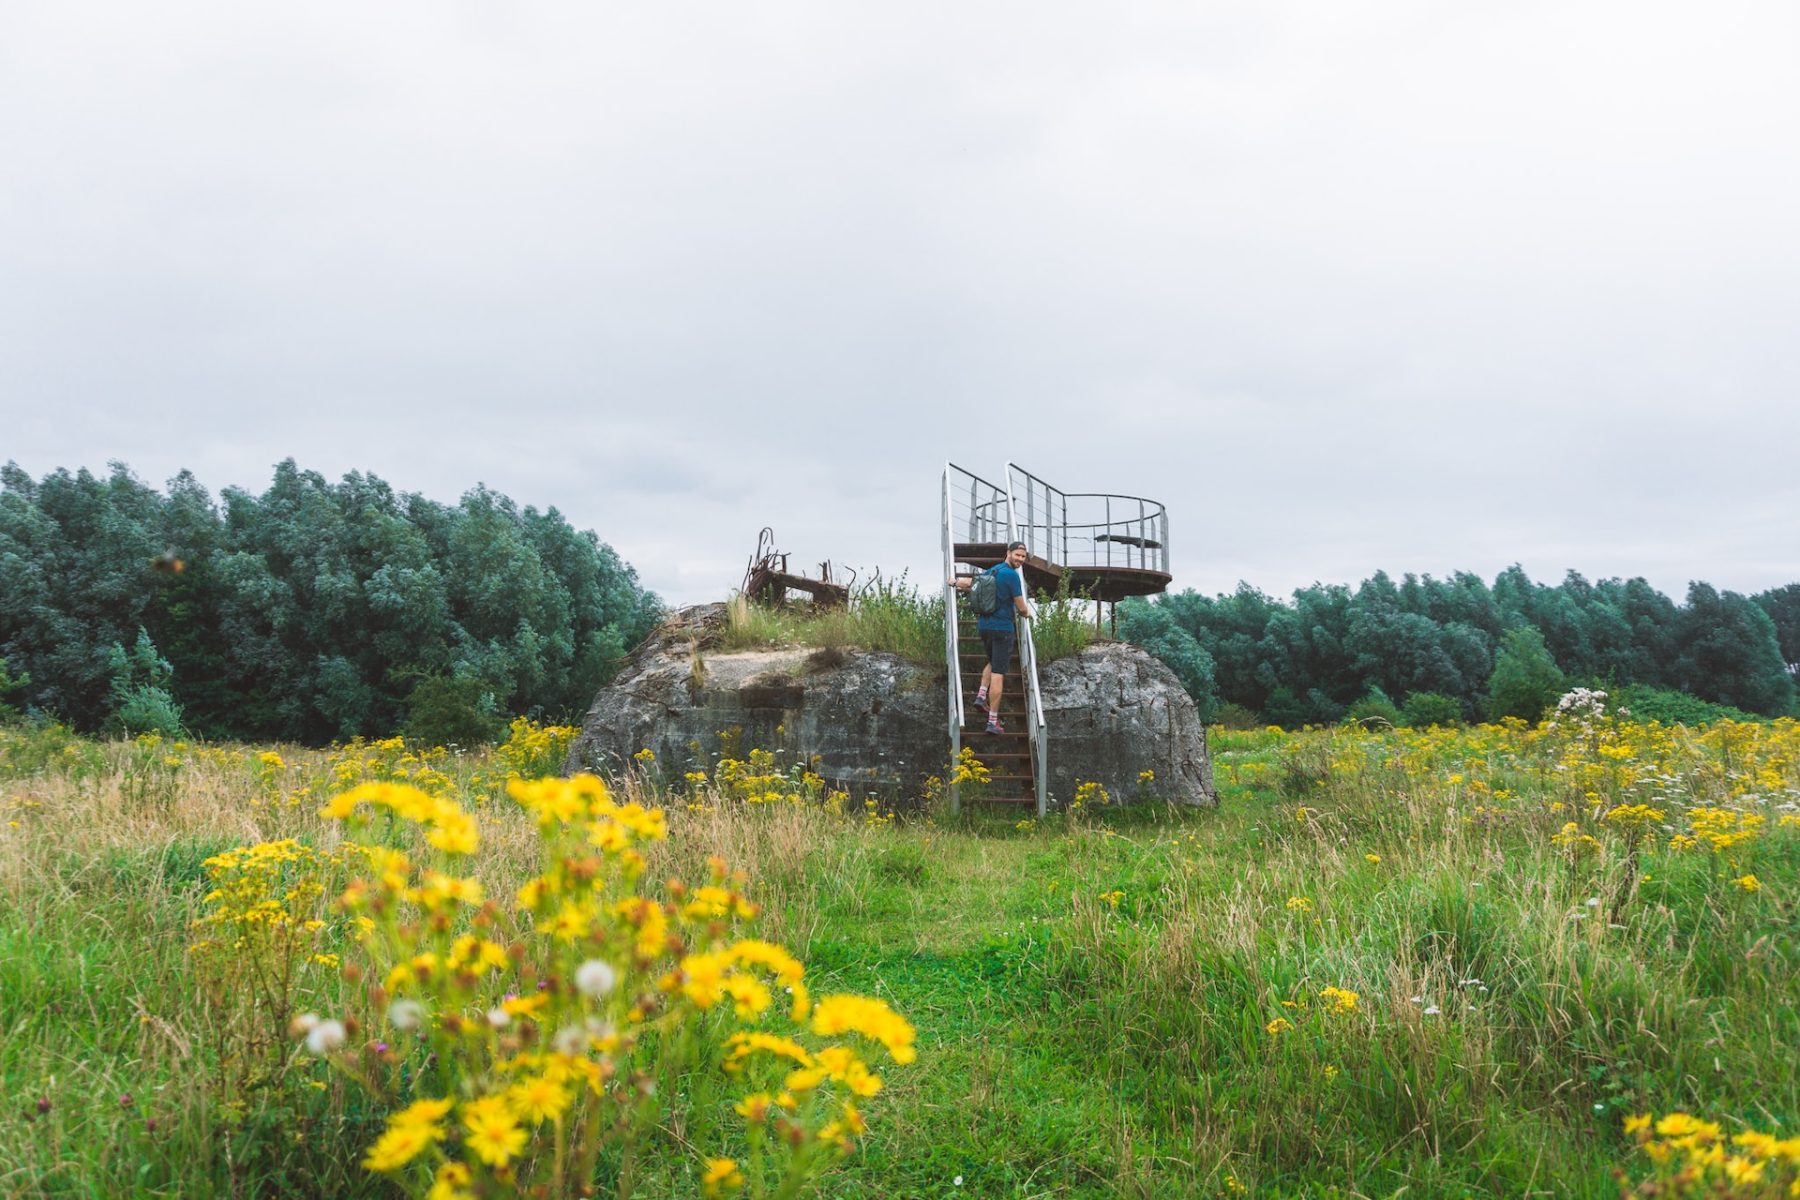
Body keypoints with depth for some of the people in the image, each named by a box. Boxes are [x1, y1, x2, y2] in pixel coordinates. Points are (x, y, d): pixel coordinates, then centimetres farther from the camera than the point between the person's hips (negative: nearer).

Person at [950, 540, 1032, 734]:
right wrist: (1026, 614, 13)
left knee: (993, 662, 30)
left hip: (983, 625, 8)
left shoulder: (992, 571, 11)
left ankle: (982, 696, 13)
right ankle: (993, 721, -5)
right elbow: (1021, 607, -12)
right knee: (998, 674, -5)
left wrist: (955, 582, 49)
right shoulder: (1012, 575, -14)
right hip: (1002, 628, -8)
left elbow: (970, 582, 27)